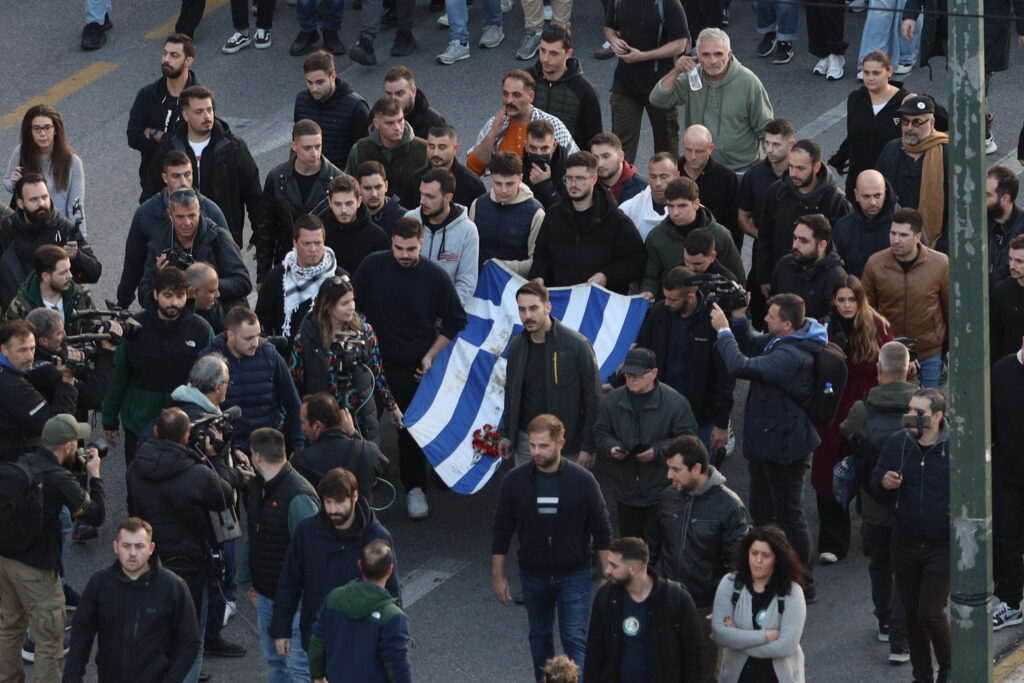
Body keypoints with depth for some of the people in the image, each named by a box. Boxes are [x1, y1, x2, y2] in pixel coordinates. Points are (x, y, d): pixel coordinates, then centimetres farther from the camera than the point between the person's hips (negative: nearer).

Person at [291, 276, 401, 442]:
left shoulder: (364, 331, -1)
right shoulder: (307, 336, -8)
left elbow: (377, 373, 10)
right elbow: (295, 380, -2)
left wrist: (391, 407, 16)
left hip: (362, 421, 2)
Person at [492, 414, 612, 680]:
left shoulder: (582, 480, -12)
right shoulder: (515, 480, -8)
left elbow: (602, 532, -4)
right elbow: (502, 531, 1)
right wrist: (498, 576, 1)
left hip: (574, 575, -3)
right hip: (533, 575, 3)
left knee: (575, 640, -7)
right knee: (540, 637, 17)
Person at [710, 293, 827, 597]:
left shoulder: (792, 355, -30)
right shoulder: (778, 340, 2)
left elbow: (742, 366, -34)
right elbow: (750, 346, 17)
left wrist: (723, 330, -22)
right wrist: (738, 318, 1)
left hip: (784, 444, -11)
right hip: (766, 441, 11)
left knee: (789, 516, 1)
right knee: (761, 513, 23)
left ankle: (802, 582, 11)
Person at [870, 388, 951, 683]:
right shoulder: (897, 443, -2)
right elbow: (876, 480, 7)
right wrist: (884, 483, -16)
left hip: (942, 546, -4)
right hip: (905, 544, 4)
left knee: (931, 613, -10)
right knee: (912, 614, 12)